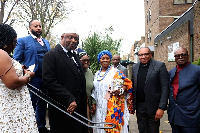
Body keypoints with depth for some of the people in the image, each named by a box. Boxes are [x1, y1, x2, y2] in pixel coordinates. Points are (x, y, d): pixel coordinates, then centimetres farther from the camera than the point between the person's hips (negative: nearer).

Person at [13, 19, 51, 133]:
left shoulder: (46, 42, 16)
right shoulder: (23, 41, -1)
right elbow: (16, 61, -5)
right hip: (32, 79, -6)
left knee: (43, 104, 16)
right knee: (31, 105, 3)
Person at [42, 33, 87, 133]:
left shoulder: (74, 56, 16)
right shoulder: (51, 55, -9)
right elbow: (49, 82, -19)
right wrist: (69, 99, -21)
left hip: (78, 107, 7)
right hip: (61, 108, -7)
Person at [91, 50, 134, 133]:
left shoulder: (116, 72, -4)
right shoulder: (97, 74, 13)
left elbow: (127, 83, -3)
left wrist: (120, 90, -20)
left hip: (112, 107, -5)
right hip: (99, 107, 5)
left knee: (112, 126, -3)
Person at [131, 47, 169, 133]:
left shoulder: (160, 66, -6)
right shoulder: (135, 67, 9)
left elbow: (165, 88, -10)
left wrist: (161, 108, -16)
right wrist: (132, 103, 5)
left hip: (153, 106, -4)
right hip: (139, 106, 4)